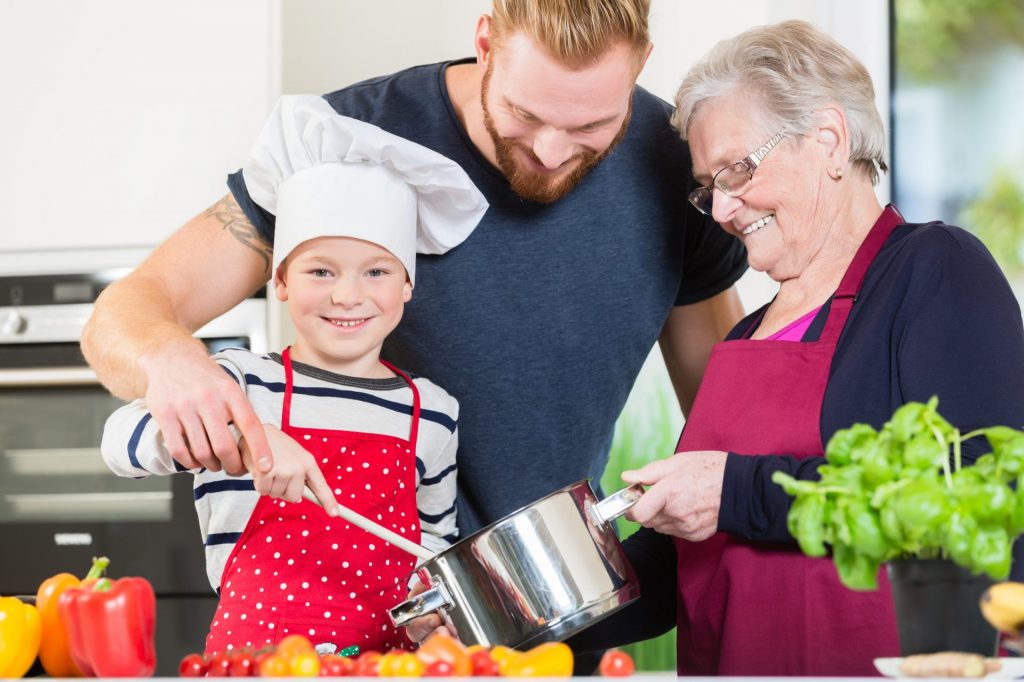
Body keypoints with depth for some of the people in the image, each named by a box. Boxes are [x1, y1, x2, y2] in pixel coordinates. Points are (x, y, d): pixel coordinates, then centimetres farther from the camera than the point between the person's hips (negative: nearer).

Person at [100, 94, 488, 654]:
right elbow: (122, 438, -15)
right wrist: (239, 438, -31)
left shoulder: (433, 413, 12)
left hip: (388, 654, 3)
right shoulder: (240, 383, 2)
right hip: (252, 654, -3)